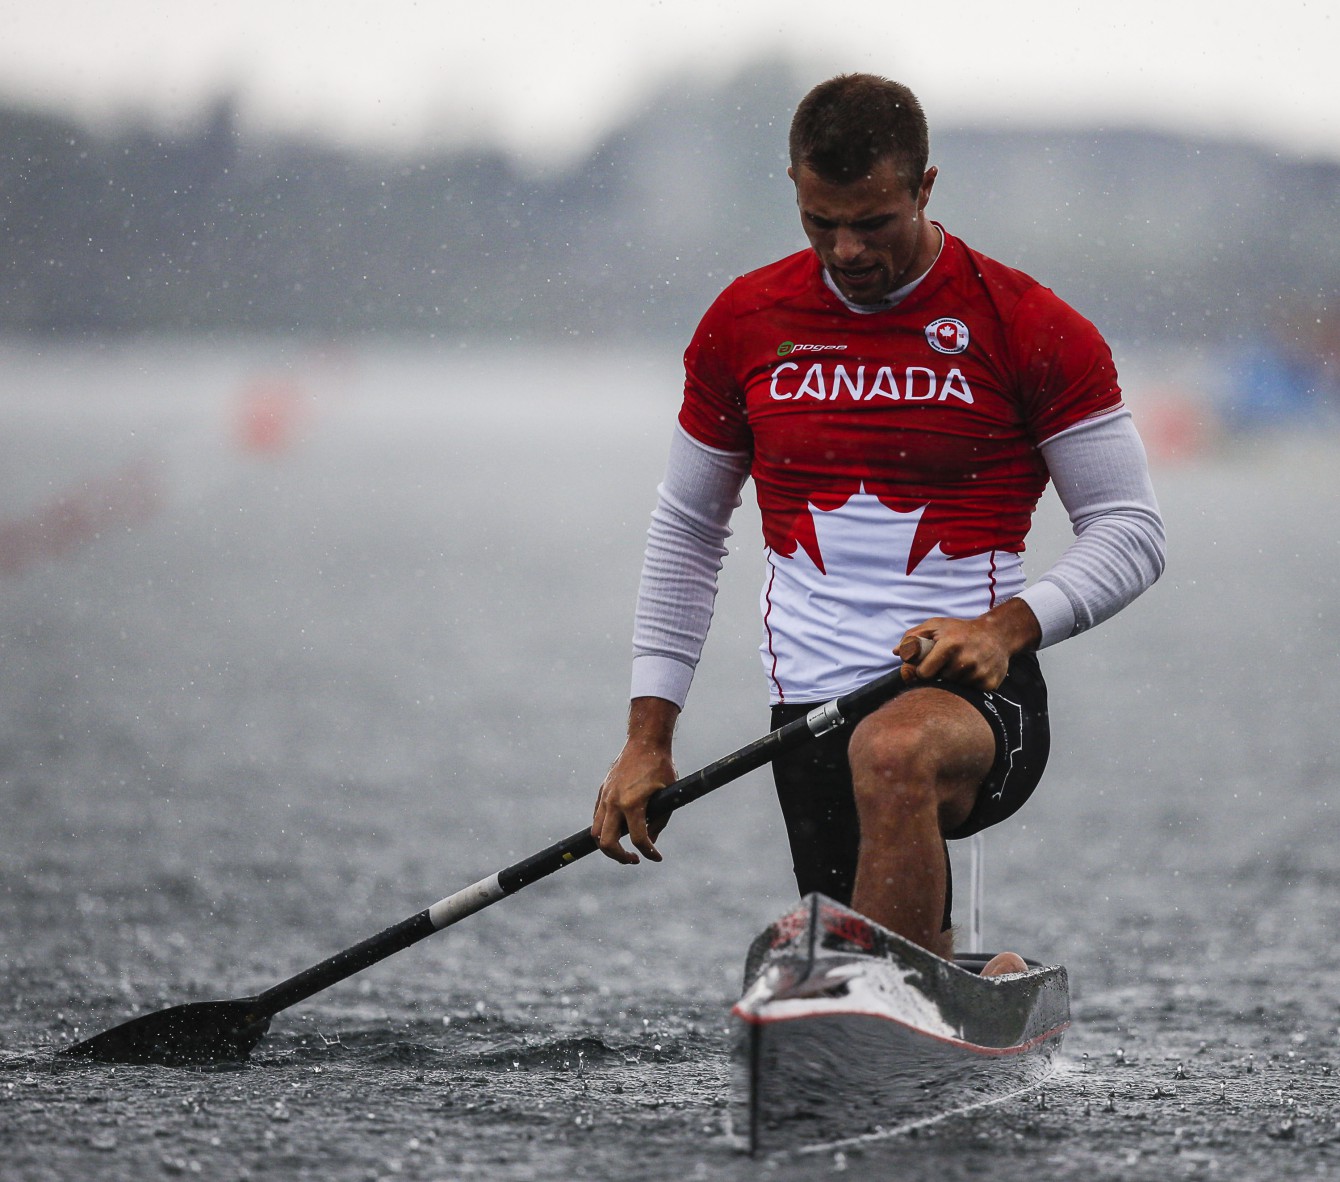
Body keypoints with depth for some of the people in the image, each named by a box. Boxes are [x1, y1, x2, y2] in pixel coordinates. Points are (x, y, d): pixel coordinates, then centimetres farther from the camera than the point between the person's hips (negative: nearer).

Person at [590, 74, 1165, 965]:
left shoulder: (1030, 328, -1)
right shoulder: (745, 324, 9)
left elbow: (1130, 530, 1)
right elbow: (686, 533, 19)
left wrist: (1011, 625, -17)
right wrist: (649, 736, 12)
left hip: (976, 691, -4)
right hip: (812, 705, 4)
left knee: (895, 756, -39)